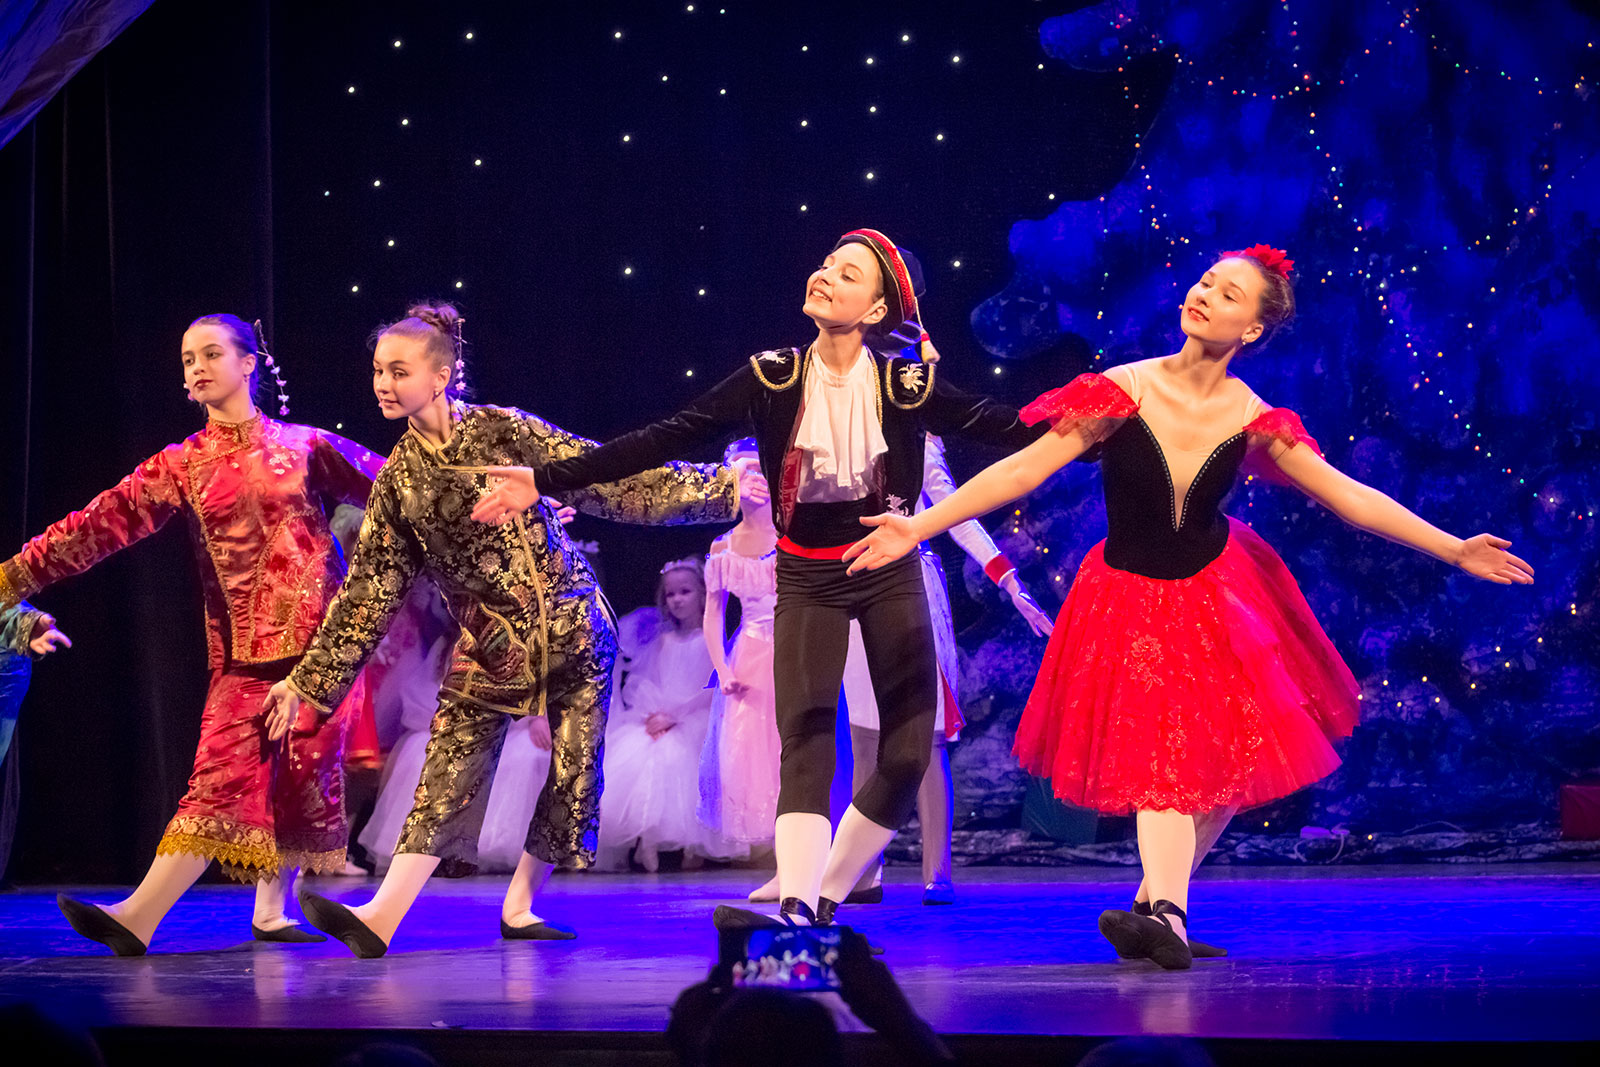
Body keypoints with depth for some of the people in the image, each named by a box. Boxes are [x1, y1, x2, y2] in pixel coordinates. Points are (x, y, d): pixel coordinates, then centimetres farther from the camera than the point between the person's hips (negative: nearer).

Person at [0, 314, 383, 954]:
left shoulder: (304, 446, 6)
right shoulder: (182, 467, 8)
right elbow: (104, 522, 3)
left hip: (318, 634, 0)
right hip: (244, 644, 0)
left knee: (303, 770, -2)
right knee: (223, 774, -12)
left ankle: (272, 911, 11)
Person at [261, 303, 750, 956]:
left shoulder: (503, 430, -7)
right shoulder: (397, 480, 3)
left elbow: (608, 481, -6)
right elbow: (369, 591, 6)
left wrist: (718, 486, -10)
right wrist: (307, 682, 4)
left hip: (570, 627, -1)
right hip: (487, 644, 1)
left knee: (573, 773, -1)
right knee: (449, 770, -11)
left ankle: (519, 906, 13)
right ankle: (382, 917, -20)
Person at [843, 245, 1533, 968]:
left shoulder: (1252, 421, -11)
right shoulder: (1124, 391, -17)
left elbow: (1348, 497, -4)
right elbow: (1021, 471, -16)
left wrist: (1455, 551, -5)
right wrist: (919, 526, -22)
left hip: (1217, 592, 3)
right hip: (1132, 597, -3)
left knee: (1228, 757, 1)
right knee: (1160, 756, -14)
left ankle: (1158, 897, 15)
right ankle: (1165, 911, -20)